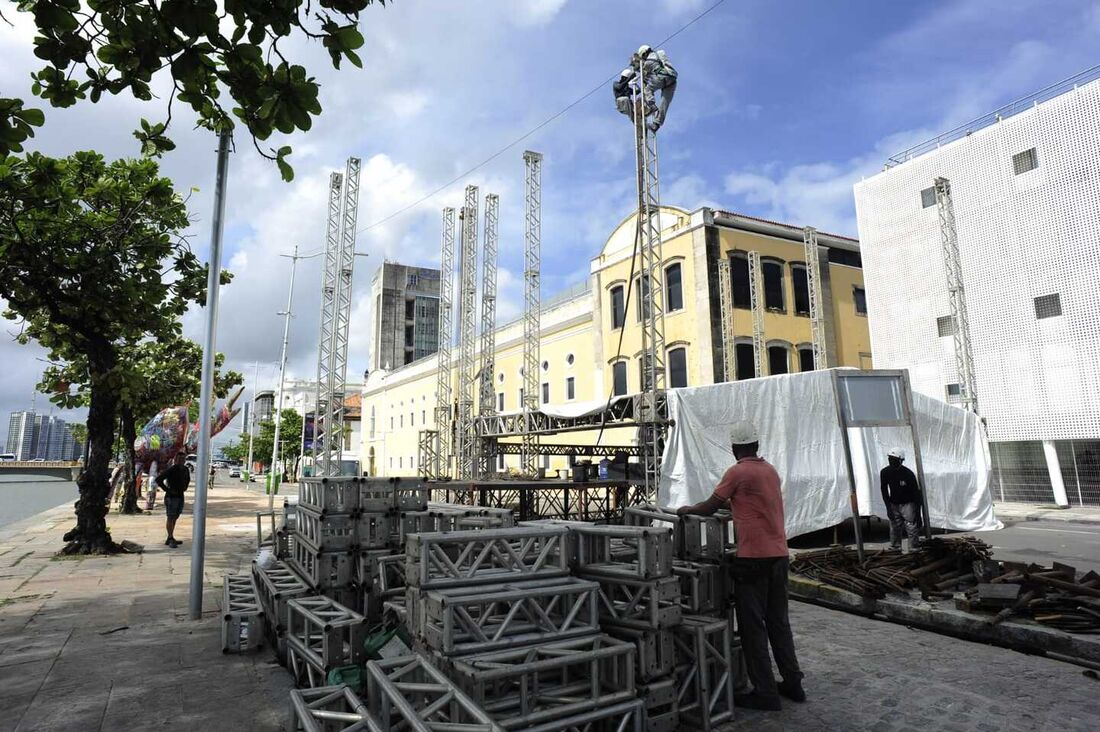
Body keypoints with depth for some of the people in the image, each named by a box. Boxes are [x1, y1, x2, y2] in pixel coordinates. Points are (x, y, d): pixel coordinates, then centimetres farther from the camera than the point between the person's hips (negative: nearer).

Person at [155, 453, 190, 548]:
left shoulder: (185, 469, 8)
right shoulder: (171, 470, -15)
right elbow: (158, 479, -18)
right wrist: (167, 490, -16)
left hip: (180, 496, 7)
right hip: (171, 497, -7)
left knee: (175, 518, 12)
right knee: (170, 518, -5)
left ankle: (170, 539, 20)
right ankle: (171, 539, -2)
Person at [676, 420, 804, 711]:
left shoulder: (738, 472, -12)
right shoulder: (770, 470, 11)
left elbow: (709, 508, -6)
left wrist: (687, 509, 11)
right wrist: (728, 502, 35)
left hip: (753, 558, -8)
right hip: (779, 555, 8)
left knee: (752, 626, 2)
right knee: (778, 621, 18)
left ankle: (765, 693, 7)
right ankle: (792, 683, 25)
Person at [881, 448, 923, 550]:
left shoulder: (908, 474, -20)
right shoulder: (884, 473, -9)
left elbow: (916, 493, -14)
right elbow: (884, 491, 1)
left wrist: (918, 513, -14)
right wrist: (888, 508, -3)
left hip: (908, 503, -3)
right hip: (893, 504, 3)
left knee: (912, 529, -8)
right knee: (894, 529, 5)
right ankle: (895, 549, 13)